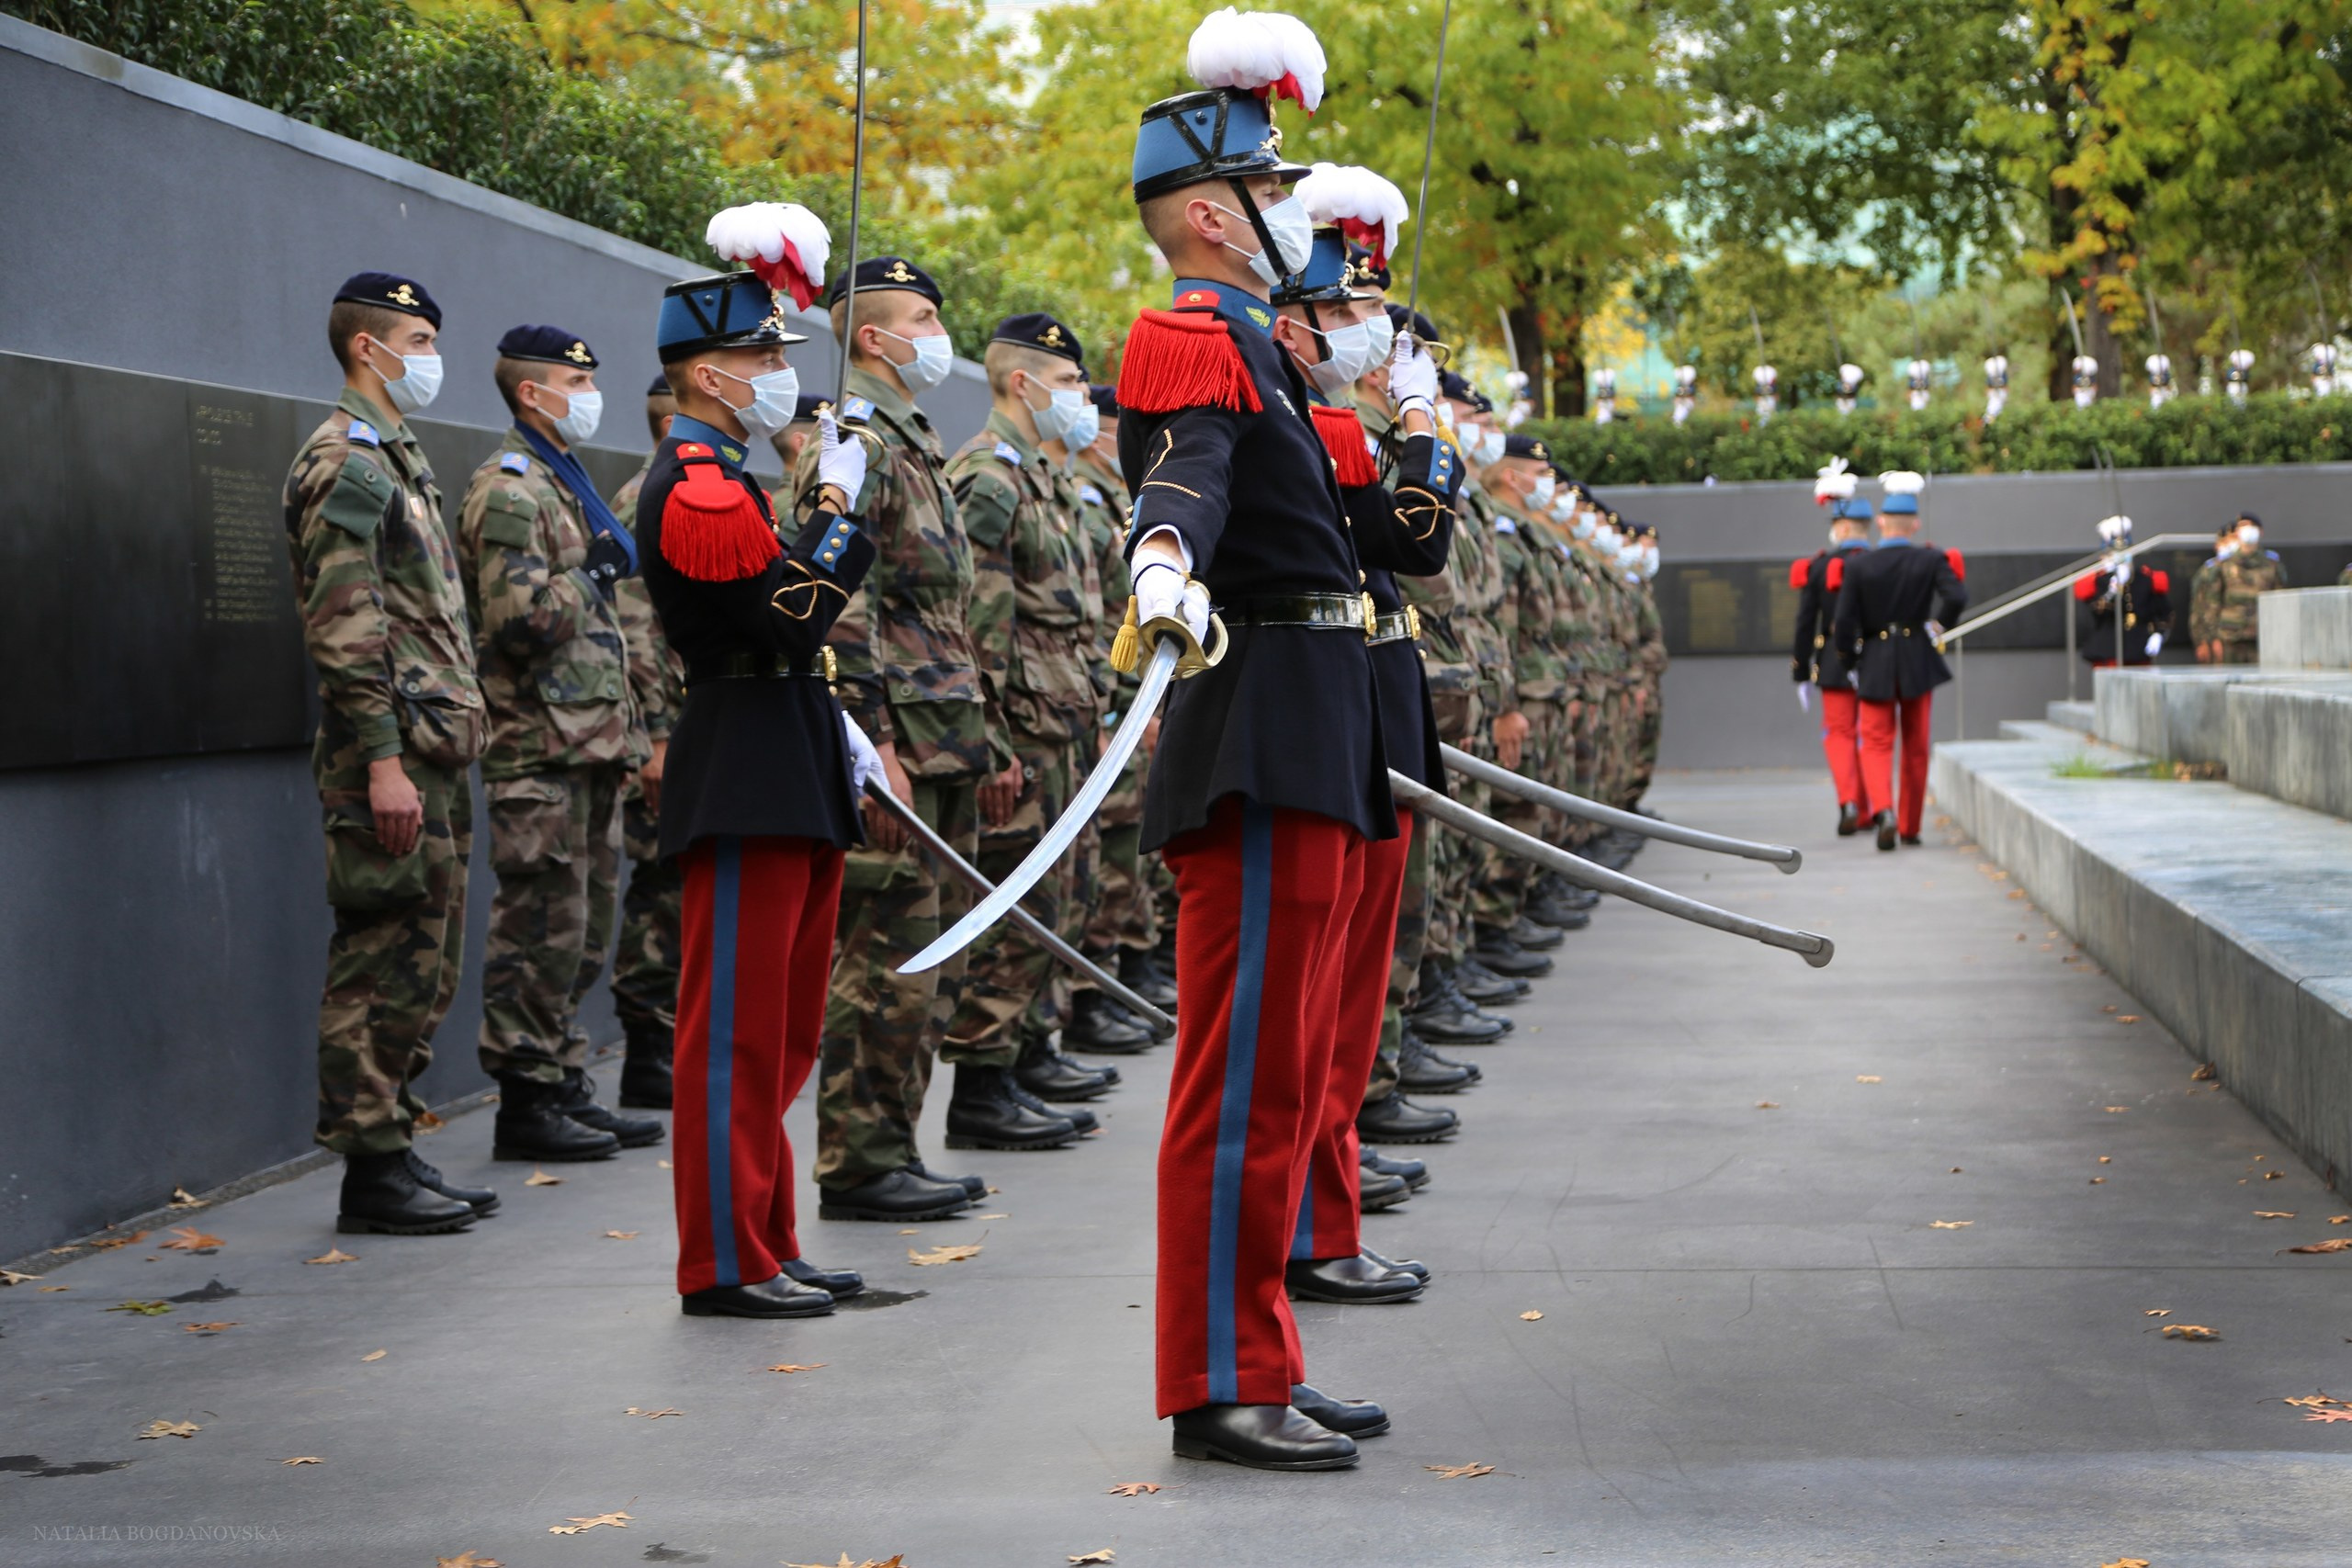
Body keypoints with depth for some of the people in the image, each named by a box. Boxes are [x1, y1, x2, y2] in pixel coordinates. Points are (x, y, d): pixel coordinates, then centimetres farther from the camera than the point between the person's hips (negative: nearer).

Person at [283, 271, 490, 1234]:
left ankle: (397, 1150, 18)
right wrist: (382, 761, -23)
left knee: (424, 964, 12)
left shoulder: (398, 458, 21)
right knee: (387, 960, -7)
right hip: (393, 753, -10)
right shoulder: (343, 460, -11)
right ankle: (371, 1170, -3)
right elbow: (344, 629, -18)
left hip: (436, 751, 10)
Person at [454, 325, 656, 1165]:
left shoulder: (564, 481, 21)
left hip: (589, 741, 10)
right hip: (541, 746, -10)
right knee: (542, 928, -7)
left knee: (583, 930, 12)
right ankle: (526, 1104, -3)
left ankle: (565, 1088, 19)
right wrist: (597, 569, -11)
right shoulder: (507, 489, -12)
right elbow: (521, 615, -23)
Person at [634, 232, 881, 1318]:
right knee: (737, 1026, -5)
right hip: (746, 785, -11)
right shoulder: (694, 485, -15)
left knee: (782, 1029, 14)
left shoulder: (723, 477, 18)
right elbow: (801, 611, -21)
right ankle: (725, 1265, 0)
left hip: (788, 775, 11)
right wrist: (838, 504, -9)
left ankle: (766, 1243, 22)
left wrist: (838, 733, 14)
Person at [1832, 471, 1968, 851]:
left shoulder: (1859, 565, -6)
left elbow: (1844, 623, -8)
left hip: (1875, 664, -1)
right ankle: (1910, 827, 20)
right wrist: (1939, 623, 0)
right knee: (1916, 749, 14)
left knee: (1876, 745, 4)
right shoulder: (1931, 559, -6)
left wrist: (1851, 660, 7)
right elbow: (1957, 596, -20)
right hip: (1919, 661, 1)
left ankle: (1883, 809, -23)